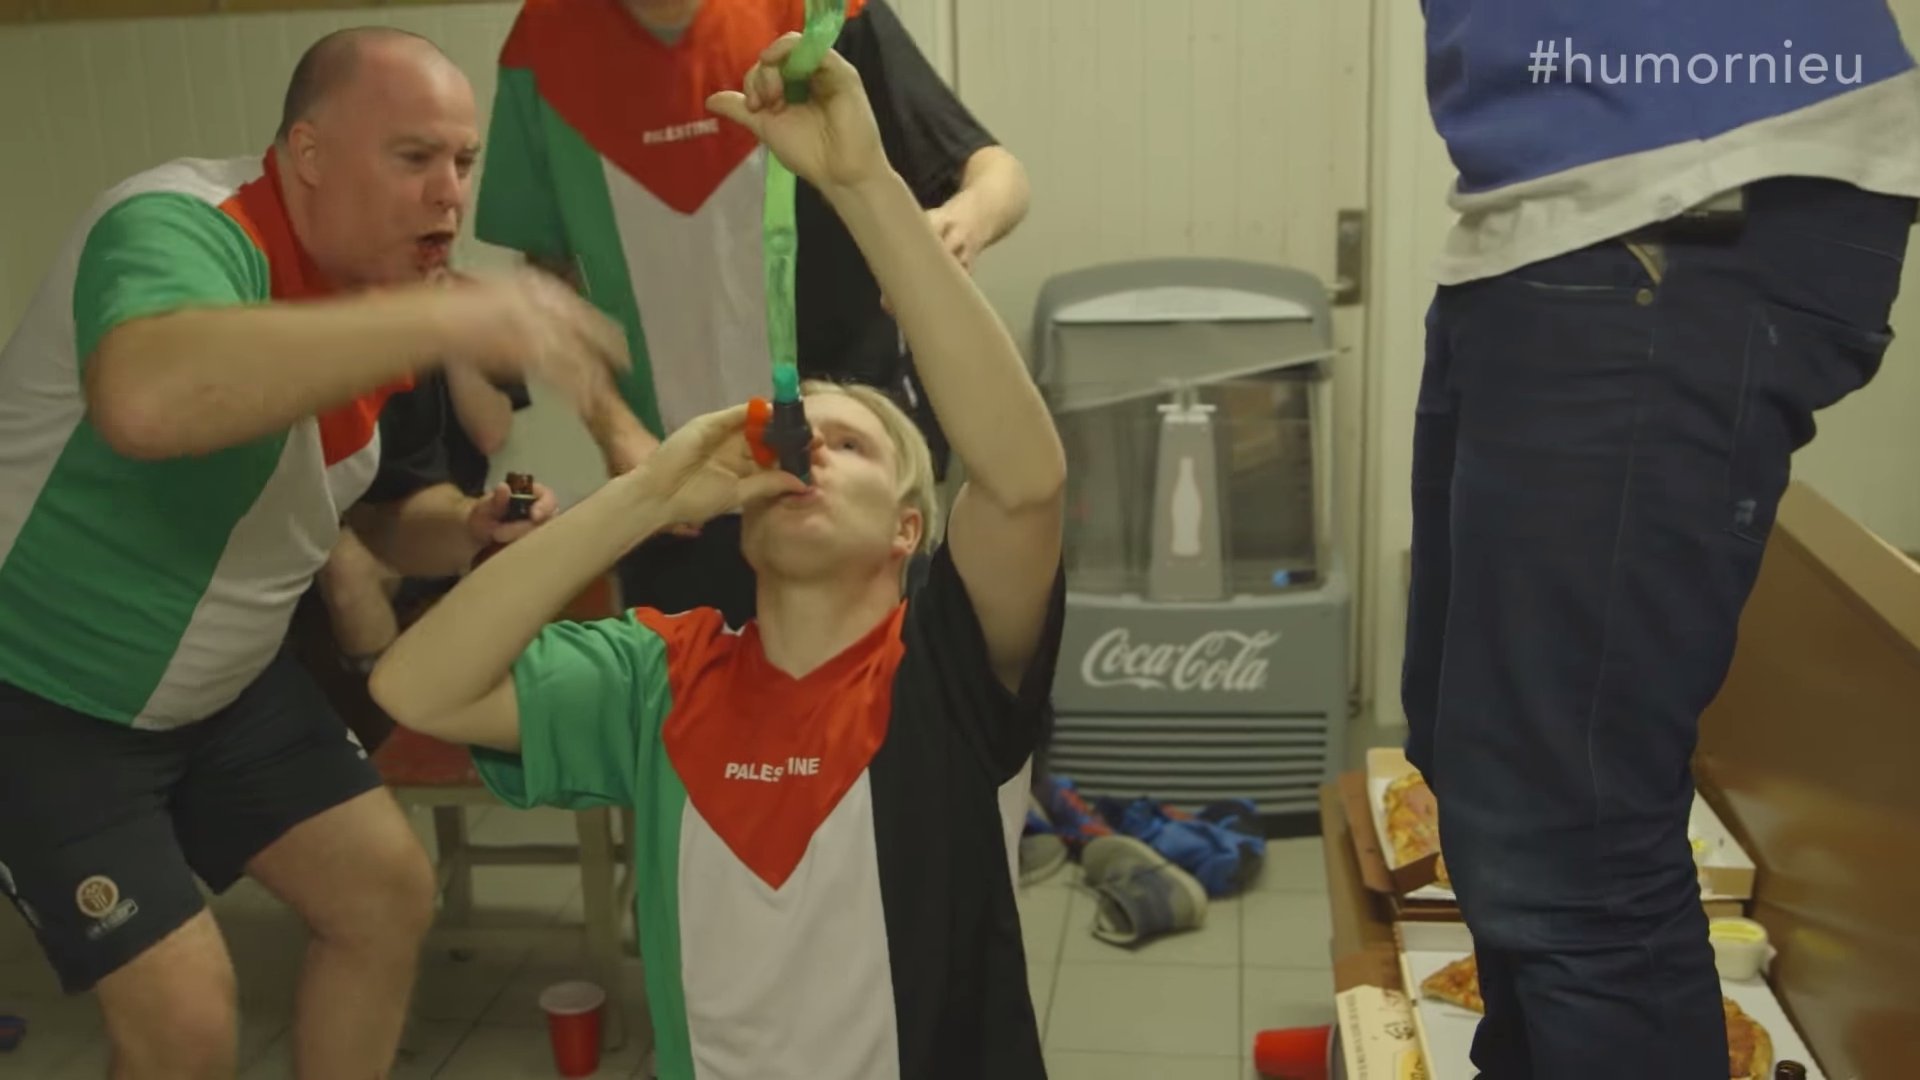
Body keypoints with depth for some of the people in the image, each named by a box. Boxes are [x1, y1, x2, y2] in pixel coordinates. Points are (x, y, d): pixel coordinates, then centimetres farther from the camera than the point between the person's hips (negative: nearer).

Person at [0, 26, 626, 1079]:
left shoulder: (382, 294, -4)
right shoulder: (181, 229, -28)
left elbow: (388, 507, 9)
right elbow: (146, 401, -53)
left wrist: (466, 528, -14)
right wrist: (448, 318, -54)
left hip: (225, 681, 8)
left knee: (386, 892, 9)